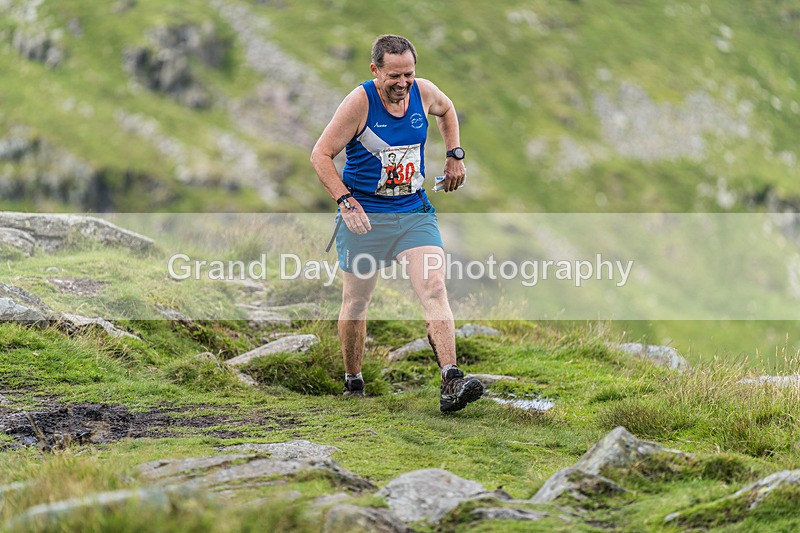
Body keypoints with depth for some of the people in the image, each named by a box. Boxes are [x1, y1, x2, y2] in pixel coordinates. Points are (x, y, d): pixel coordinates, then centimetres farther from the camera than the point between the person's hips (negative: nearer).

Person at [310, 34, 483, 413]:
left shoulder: (423, 93, -2)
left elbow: (446, 110, 24)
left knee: (434, 289, -15)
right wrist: (345, 201, -20)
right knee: (356, 300, 8)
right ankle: (352, 382, 27)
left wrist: (454, 155, 15)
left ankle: (451, 381, -24)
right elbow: (321, 155, -11)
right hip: (364, 214, -3)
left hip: (414, 211, 3)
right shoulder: (360, 102, -15)